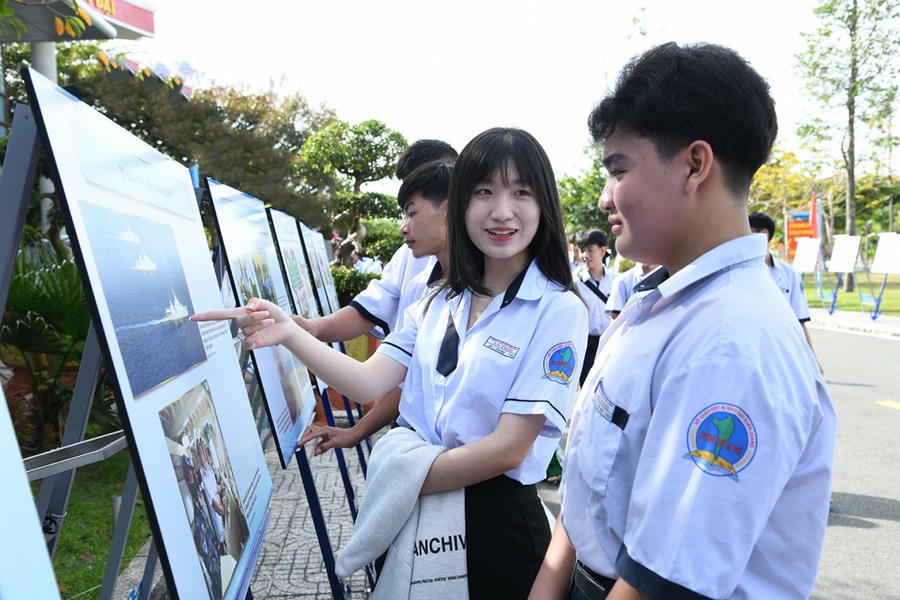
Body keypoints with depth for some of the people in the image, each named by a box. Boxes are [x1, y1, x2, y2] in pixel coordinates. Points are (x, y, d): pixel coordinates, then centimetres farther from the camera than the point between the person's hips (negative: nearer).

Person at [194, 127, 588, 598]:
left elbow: (508, 448, -18)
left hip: (491, 519, -5)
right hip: (412, 512, 6)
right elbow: (370, 382, -7)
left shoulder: (558, 310, -14)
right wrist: (290, 335, -20)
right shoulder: (439, 302, 4)